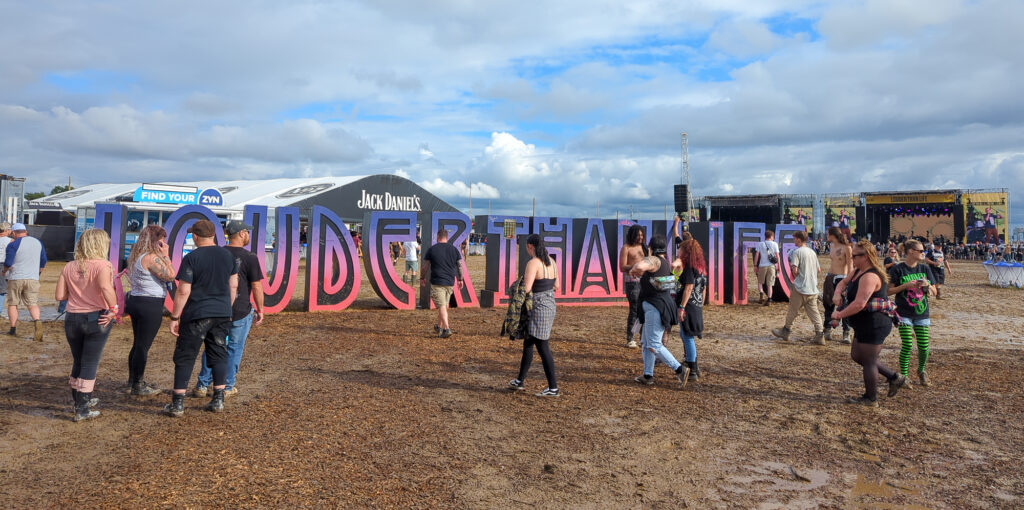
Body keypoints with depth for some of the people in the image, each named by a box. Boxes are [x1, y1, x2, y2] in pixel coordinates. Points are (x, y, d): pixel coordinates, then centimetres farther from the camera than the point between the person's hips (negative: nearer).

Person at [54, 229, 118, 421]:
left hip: (72, 319, 5)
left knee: (78, 362, 20)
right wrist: (113, 309, -21)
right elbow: (105, 287, -31)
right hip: (96, 319, -5)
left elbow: (60, 296, 1)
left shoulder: (69, 268, 4)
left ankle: (80, 399, 34)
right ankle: (82, 409, 5)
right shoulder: (102, 265, -12)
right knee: (90, 364, 3)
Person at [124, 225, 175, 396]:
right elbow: (171, 275, -17)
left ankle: (133, 381, 30)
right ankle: (138, 386, 6)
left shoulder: (136, 255, 13)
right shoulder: (151, 257, -17)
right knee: (143, 346, -2)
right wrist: (165, 255, -11)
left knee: (138, 343, 19)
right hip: (150, 305, -10)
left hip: (135, 301, 10)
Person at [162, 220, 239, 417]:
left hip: (196, 315, -5)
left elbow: (183, 291, -13)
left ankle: (177, 404, 6)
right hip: (222, 314, 5)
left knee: (184, 357, 4)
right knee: (218, 355, 12)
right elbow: (233, 286, 10)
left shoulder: (192, 258, -12)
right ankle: (218, 400, 14)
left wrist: (174, 317, -5)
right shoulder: (228, 255, 5)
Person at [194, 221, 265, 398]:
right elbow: (257, 286, -12)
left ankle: (202, 385, 18)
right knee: (235, 348, 8)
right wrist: (260, 310, -2)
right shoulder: (249, 257, -11)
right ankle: (227, 387, 14)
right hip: (240, 311, -4)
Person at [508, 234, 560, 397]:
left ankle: (553, 388, 4)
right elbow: (556, 286, 14)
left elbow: (526, 290, -23)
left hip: (538, 308, -9)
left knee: (543, 348, -2)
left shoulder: (533, 263, -18)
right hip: (550, 305, 9)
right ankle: (520, 381, 30)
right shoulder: (551, 262, 7)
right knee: (528, 343, 19)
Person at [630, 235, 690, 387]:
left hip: (655, 308, -10)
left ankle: (680, 369, -6)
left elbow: (639, 266, -38)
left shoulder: (652, 260, -17)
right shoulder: (667, 263, 12)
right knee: (647, 343, 17)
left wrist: (634, 270, -15)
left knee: (654, 345, -6)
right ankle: (648, 375, 23)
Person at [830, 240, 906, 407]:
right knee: (857, 355, 20)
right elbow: (843, 282, 23)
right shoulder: (858, 271, 9)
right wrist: (837, 293, 0)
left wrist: (839, 314, -19)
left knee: (868, 361, 1)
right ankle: (894, 377, 28)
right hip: (865, 325, 11)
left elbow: (859, 304, -30)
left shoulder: (870, 277, -24)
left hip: (874, 325, -11)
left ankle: (871, 399, 16)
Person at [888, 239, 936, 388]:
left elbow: (934, 292, 9)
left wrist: (927, 285, -11)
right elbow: (889, 291, -7)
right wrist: (906, 285, -18)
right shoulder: (898, 269, -6)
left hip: (922, 314, 4)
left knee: (924, 347, 2)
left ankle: (921, 370, 30)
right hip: (904, 314, -4)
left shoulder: (925, 268, 6)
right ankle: (904, 375, 7)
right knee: (907, 345, -9)